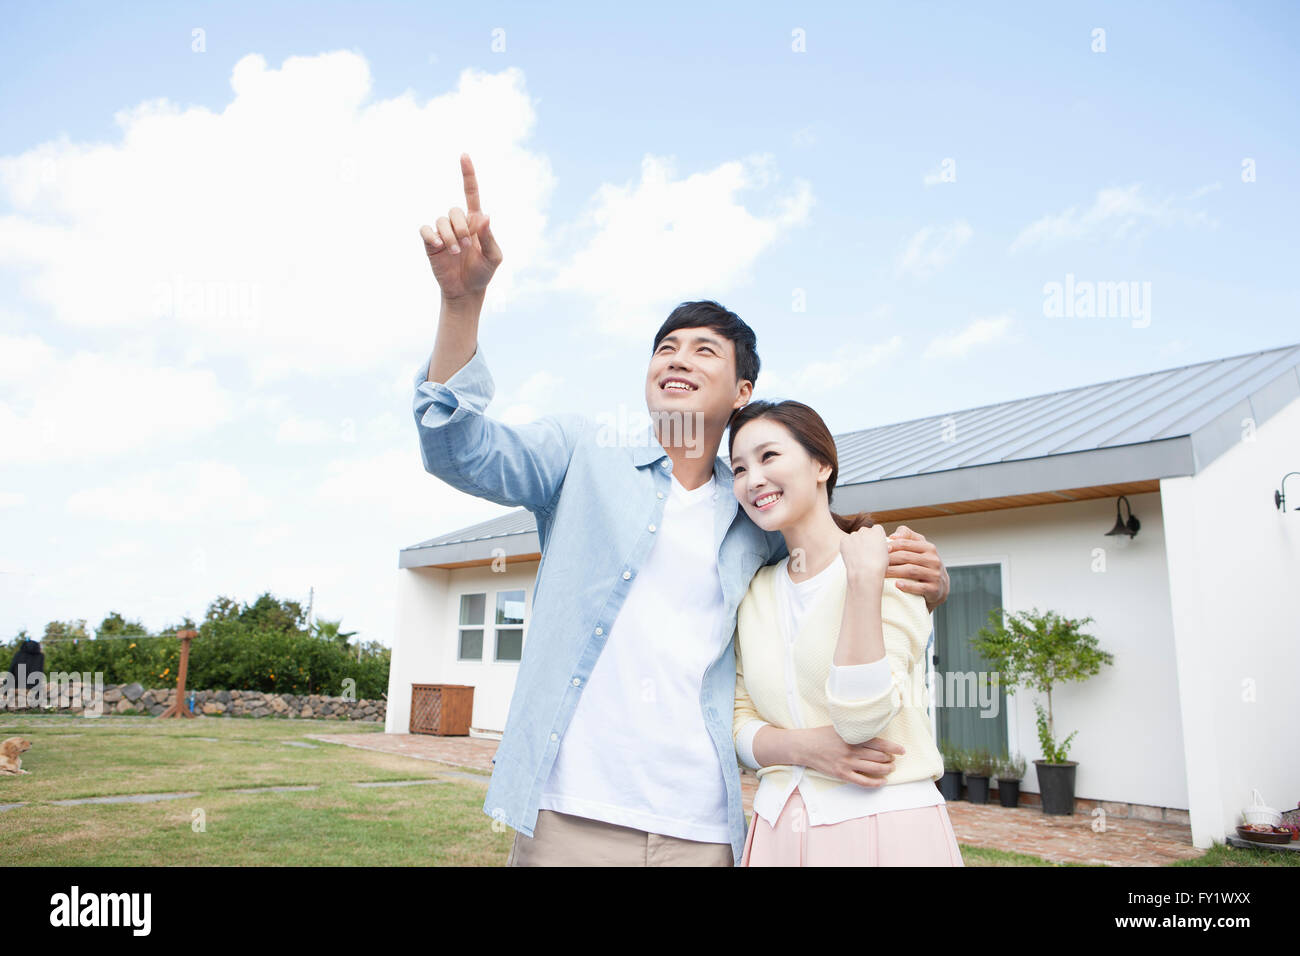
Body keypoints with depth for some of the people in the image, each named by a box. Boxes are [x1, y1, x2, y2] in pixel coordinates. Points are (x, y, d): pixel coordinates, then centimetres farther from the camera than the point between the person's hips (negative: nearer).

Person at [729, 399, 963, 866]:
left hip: (884, 825, -4)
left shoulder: (893, 565, -10)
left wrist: (865, 579, -26)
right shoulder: (756, 591, 5)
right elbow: (741, 722, 5)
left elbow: (859, 719, -19)